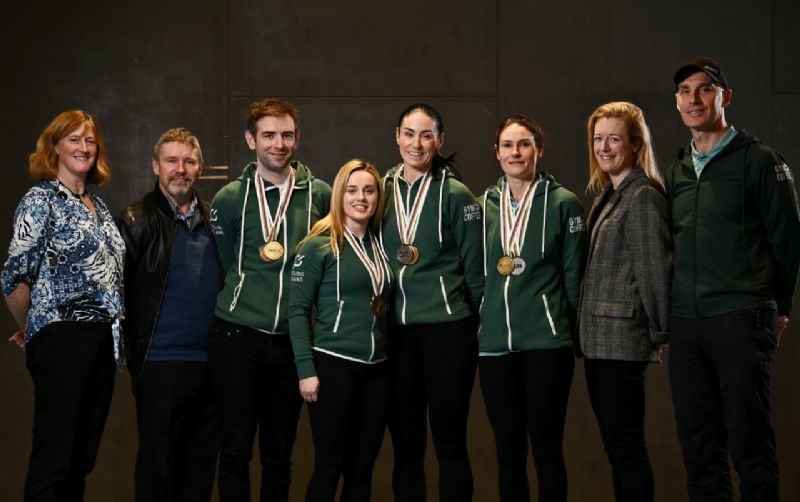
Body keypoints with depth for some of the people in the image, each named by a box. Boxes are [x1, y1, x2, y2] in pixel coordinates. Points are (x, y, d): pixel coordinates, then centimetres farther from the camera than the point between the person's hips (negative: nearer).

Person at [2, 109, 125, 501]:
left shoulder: (96, 204, 16)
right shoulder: (41, 200, -6)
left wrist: (114, 333, 14)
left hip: (103, 340, 7)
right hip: (62, 338, -7)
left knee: (82, 458, 11)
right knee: (52, 459, -5)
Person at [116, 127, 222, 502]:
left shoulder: (213, 219, 11)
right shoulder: (137, 221, -3)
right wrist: (133, 354, -8)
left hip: (211, 364, 5)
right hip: (161, 365, -4)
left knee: (201, 468, 11)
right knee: (158, 468, 2)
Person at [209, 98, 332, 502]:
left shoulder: (320, 195, 3)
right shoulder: (230, 199, -1)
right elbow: (226, 265, 7)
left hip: (291, 339, 2)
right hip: (237, 337, -2)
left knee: (280, 452, 10)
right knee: (237, 448, -1)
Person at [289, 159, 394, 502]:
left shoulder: (380, 244, 10)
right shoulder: (319, 245, -6)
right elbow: (297, 309, -8)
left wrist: (391, 356, 8)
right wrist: (306, 369, -13)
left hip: (377, 369, 6)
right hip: (333, 365, -5)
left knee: (363, 467, 9)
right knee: (330, 465, -2)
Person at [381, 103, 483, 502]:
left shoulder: (455, 194, -5)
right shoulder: (383, 190, 7)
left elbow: (474, 267, -1)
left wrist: (470, 322, 2)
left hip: (447, 329, -4)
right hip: (396, 331, 4)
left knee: (449, 439, 2)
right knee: (405, 442, 9)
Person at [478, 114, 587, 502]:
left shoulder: (563, 203, -1)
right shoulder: (485, 205, 9)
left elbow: (573, 275, 1)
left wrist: (565, 326, 1)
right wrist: (483, 321, 11)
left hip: (547, 342, -4)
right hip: (494, 343, 4)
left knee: (546, 446, 0)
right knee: (507, 448, 9)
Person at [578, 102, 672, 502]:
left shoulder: (643, 196, -11)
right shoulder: (608, 195, 17)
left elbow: (654, 269, -13)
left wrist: (658, 334, -11)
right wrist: (585, 327, 15)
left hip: (622, 336, -9)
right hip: (598, 335, 9)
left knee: (625, 443, -5)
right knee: (615, 442, 11)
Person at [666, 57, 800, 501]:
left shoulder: (758, 161, -1)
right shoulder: (675, 173, 16)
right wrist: (668, 317, 14)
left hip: (741, 321, -5)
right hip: (685, 325, 6)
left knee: (749, 440, -5)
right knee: (698, 444, 7)